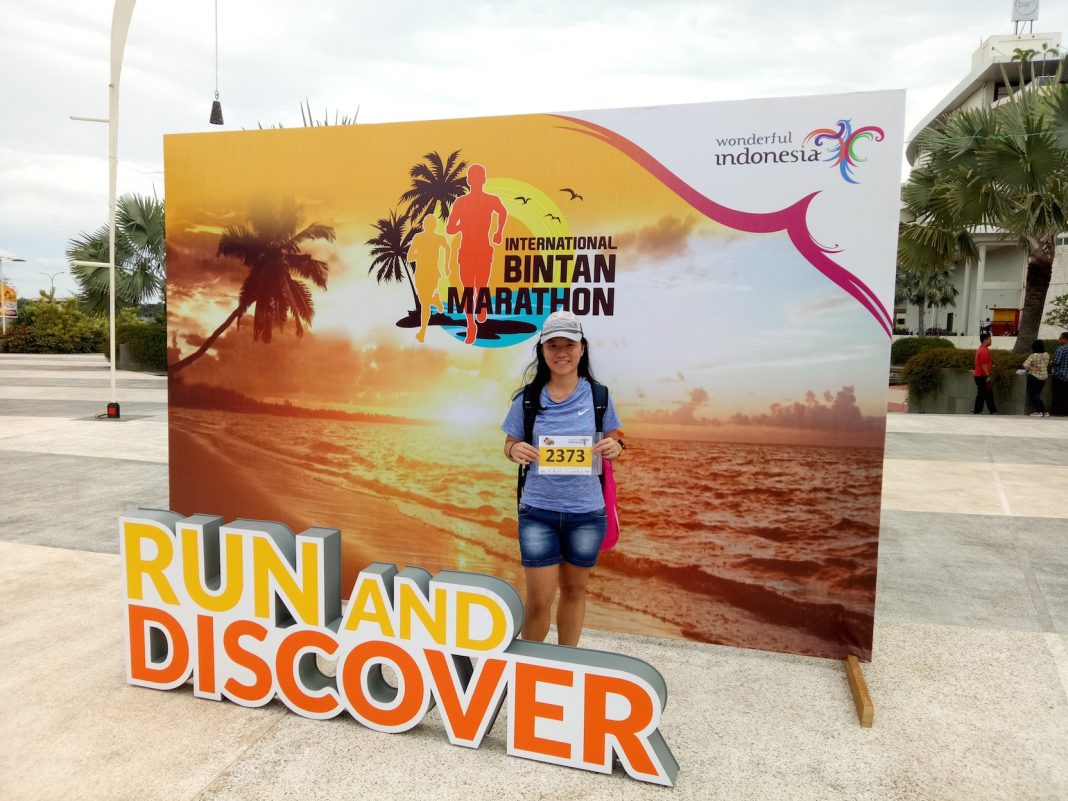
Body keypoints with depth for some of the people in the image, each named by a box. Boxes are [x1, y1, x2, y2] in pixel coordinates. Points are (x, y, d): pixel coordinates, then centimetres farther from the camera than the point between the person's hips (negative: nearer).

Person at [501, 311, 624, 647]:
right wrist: (516, 450, -17)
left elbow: (614, 438, 8)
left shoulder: (598, 395, -1)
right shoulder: (528, 398, -2)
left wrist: (614, 447, -16)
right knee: (539, 600, 2)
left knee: (574, 590, 17)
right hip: (538, 510, -1)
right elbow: (510, 443, 6)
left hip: (586, 511, 1)